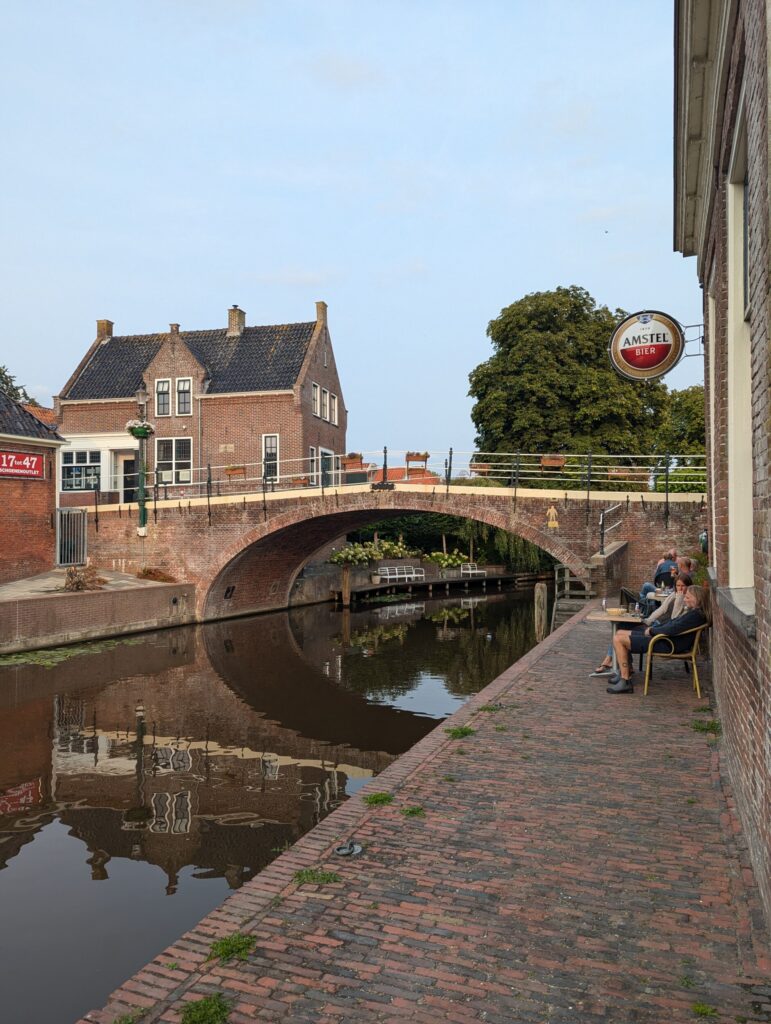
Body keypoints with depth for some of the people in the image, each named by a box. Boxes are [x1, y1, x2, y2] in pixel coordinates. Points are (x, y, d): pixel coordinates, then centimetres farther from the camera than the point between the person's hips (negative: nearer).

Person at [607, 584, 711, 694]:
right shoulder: (692, 612, 14)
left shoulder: (695, 615, -18)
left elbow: (671, 630, -26)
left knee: (618, 640, -18)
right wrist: (653, 628, 7)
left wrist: (651, 630, -10)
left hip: (668, 645, -11)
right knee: (620, 634, 13)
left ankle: (625, 682, -15)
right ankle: (626, 672, 15)